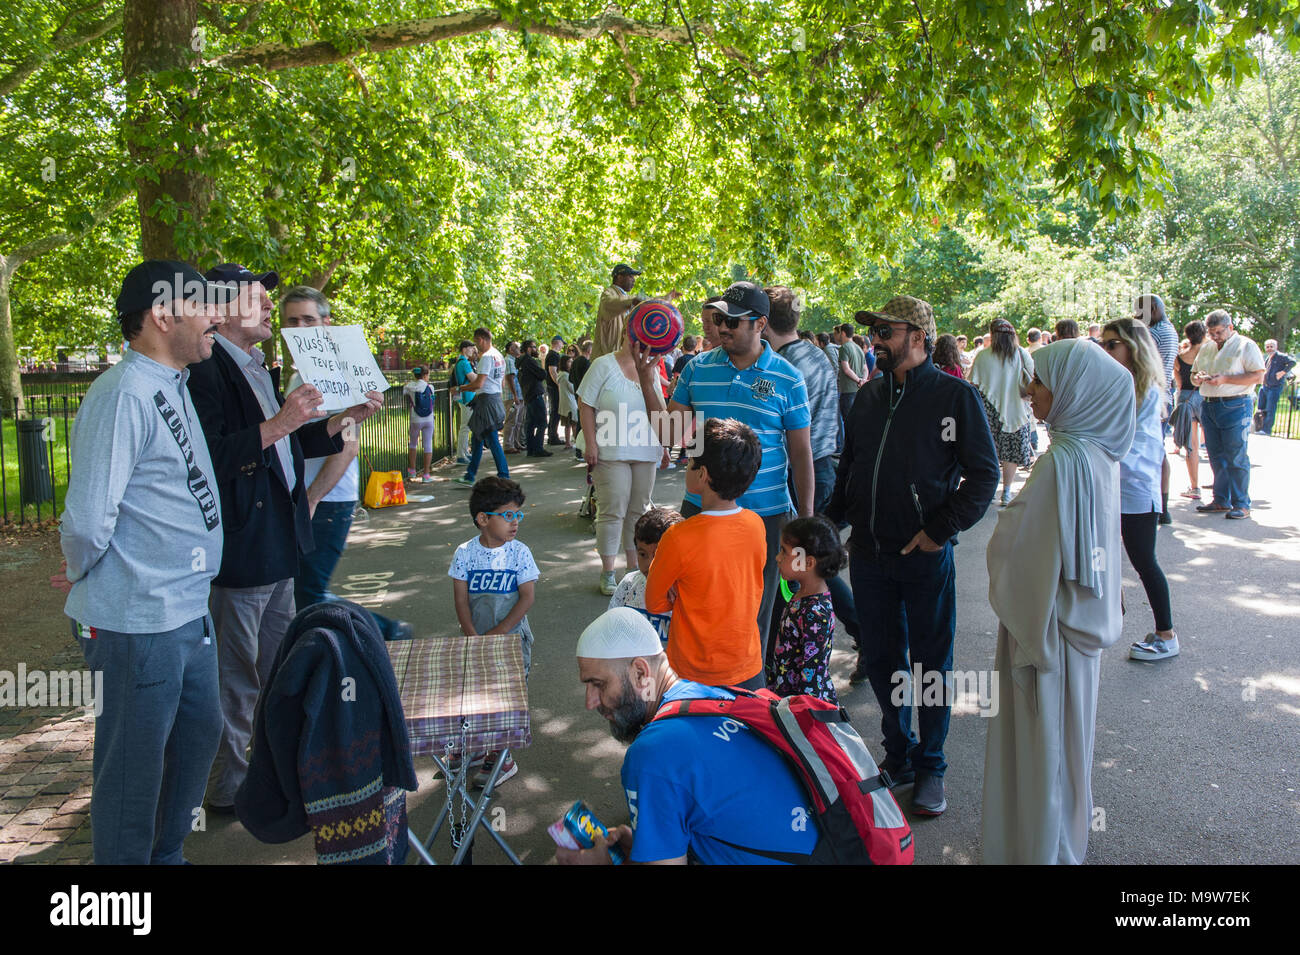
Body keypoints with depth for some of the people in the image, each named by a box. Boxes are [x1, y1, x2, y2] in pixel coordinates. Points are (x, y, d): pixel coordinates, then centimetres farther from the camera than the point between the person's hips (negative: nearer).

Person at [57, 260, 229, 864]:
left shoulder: (174, 385, 11)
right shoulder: (124, 394, -21)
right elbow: (87, 520, -23)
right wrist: (82, 576, -6)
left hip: (187, 608, 10)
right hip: (141, 620, -10)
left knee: (199, 733, 23)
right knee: (135, 766, 7)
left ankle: (167, 854, 43)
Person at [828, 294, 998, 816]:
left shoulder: (955, 395, -7)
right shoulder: (869, 395, 10)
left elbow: (983, 474, -7)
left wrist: (941, 529, -13)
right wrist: (832, 519, 10)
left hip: (925, 557, -5)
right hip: (869, 553, 5)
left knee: (931, 663, 7)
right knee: (882, 661, 13)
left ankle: (930, 767, 23)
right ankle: (898, 757, 30)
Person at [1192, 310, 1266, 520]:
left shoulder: (1245, 345, -2)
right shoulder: (1206, 348, 17)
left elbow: (1258, 376, -10)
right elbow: (1193, 373, 24)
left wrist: (1225, 379, -18)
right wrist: (1198, 377, 0)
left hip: (1235, 406, -6)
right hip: (1208, 406, 6)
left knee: (1236, 457, -6)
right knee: (1216, 456, 8)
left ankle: (1242, 505, -1)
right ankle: (1221, 501, 16)